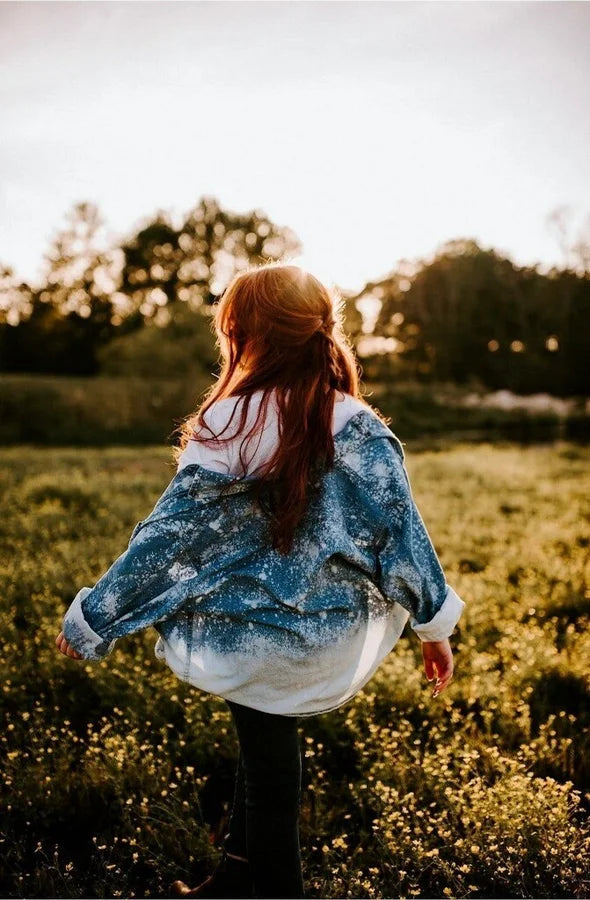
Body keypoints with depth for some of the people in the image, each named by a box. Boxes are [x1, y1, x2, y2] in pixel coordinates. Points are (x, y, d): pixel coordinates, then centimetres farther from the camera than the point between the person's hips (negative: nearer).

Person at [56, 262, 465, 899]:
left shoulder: (225, 435, -17)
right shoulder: (360, 429, -8)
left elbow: (165, 537, -12)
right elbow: (401, 530, -5)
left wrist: (91, 618, 0)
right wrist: (435, 624, 6)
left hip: (255, 641, -3)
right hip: (334, 643, 3)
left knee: (266, 756, 17)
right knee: (267, 742, 25)